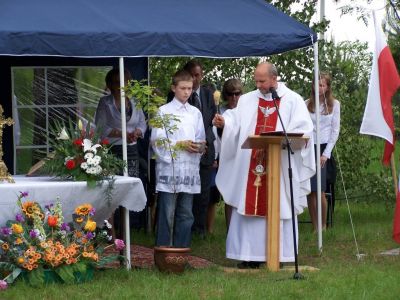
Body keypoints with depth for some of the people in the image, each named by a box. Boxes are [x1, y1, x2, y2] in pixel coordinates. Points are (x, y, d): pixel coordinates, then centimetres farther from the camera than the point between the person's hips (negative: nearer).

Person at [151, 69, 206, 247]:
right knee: (167, 215, -5)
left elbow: (200, 138, 18)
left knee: (186, 215, 7)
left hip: (190, 170, 5)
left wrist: (199, 146, -4)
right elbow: (157, 140, -5)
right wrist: (180, 144, -14)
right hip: (169, 168, -5)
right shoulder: (164, 111, 1)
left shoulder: (195, 113, 16)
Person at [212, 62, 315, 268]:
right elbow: (234, 123, 2)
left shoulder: (293, 101, 2)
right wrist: (223, 123, -21)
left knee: (277, 209, -1)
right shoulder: (247, 101, 12)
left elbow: (302, 130, -8)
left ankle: (279, 255, 3)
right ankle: (251, 255, 2)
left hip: (280, 169, -3)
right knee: (249, 208, 0)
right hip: (250, 167, 3)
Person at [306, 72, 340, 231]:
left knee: (319, 190, -11)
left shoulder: (334, 104, 5)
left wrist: (326, 154, -5)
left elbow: (335, 130, 3)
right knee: (310, 191, -3)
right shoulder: (307, 104, 8)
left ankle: (323, 226, 3)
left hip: (324, 147, -2)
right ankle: (315, 228, 3)